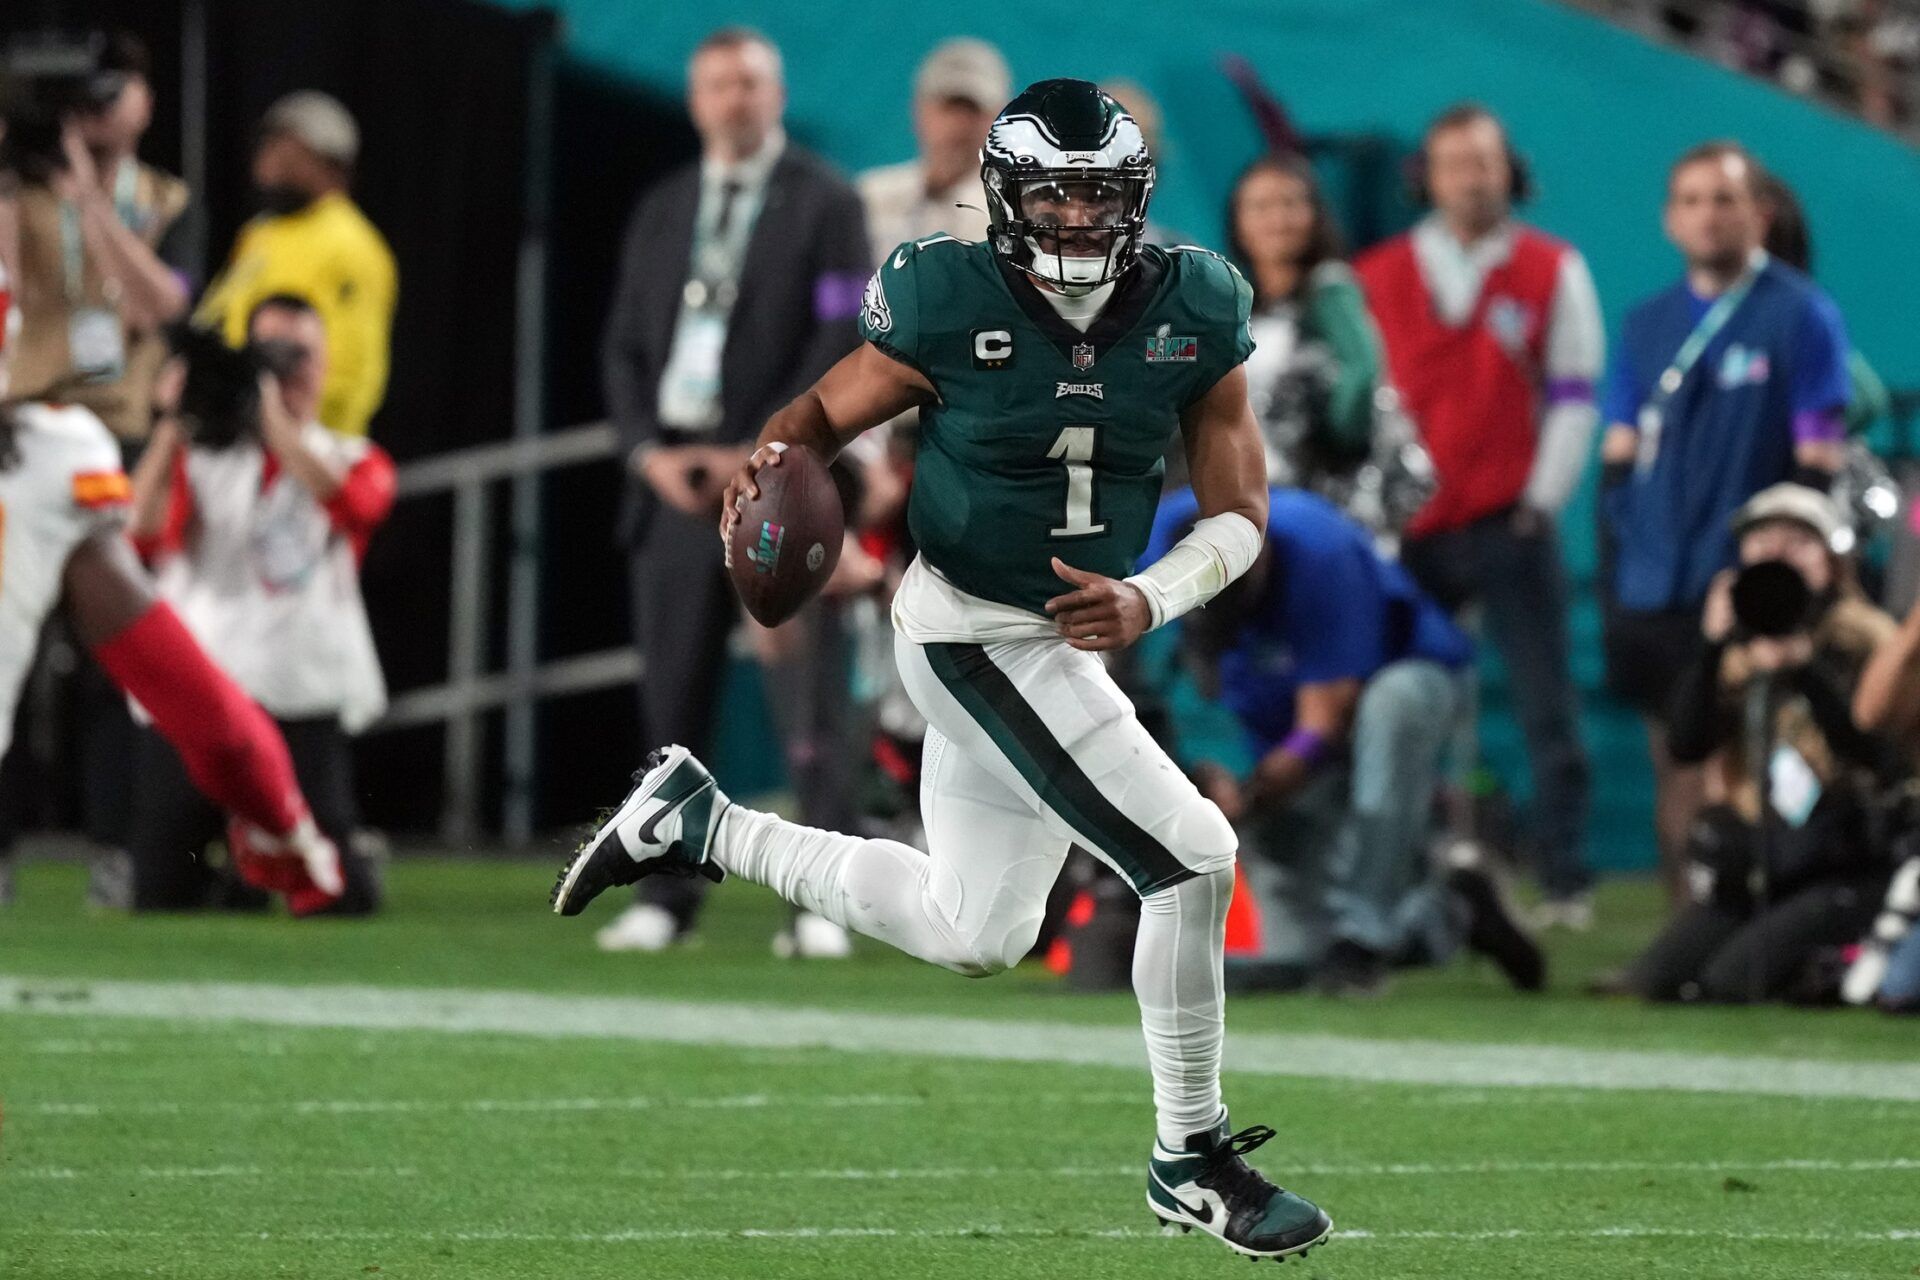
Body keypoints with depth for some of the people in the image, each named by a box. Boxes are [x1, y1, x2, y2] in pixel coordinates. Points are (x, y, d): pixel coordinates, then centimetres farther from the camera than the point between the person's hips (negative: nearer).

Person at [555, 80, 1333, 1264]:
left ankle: (696, 824, 29)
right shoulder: (953, 308, -17)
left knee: (973, 936, 20)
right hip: (976, 635, -7)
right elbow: (825, 413, -5)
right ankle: (1192, 1158, 1)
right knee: (1192, 860, -14)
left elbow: (1239, 515, -4)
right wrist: (767, 467, -27)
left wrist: (1148, 602, -21)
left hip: (1076, 636, 7)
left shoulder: (1194, 314, -7)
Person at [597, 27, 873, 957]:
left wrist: (762, 454, -12)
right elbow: (623, 346, 15)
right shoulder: (661, 211, 18)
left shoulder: (823, 203, 2)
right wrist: (649, 450, -2)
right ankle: (665, 896, 8)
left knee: (808, 701, -8)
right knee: (672, 702, 4)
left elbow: (842, 341, -6)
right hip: (673, 478, 5)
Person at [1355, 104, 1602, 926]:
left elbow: (1574, 396, 5)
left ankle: (1566, 882, -2)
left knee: (1547, 708, -4)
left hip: (1511, 526, -2)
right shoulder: (1377, 279, 9)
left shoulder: (1552, 272, 6)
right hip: (1408, 534, 2)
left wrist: (1541, 502, -3)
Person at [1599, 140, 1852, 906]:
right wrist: (1613, 592, 9)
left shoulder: (1800, 317, -1)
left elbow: (1816, 469, -4)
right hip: (1656, 599, 5)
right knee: (1676, 780, 7)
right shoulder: (1648, 326, 15)